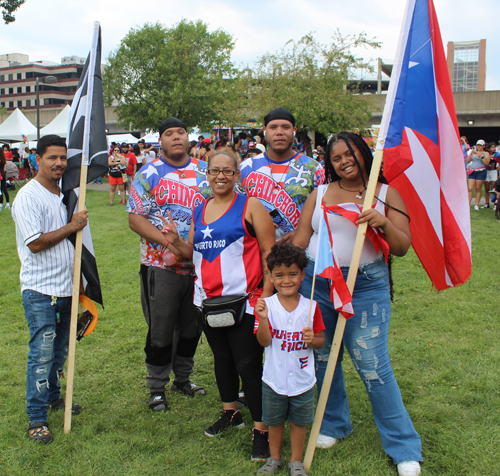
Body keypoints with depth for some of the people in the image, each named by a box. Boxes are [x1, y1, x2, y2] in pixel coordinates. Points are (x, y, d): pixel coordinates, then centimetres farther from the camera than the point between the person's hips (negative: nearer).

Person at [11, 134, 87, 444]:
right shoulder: (29, 197, -13)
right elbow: (35, 243, -20)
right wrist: (71, 227, -13)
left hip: (66, 287, 7)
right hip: (40, 290, -7)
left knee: (60, 349, 17)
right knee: (42, 352, -4)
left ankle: (54, 397, 35)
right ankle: (37, 418, 6)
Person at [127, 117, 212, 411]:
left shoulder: (204, 171, 9)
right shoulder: (149, 174, -3)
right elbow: (136, 219, -9)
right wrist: (168, 242, -21)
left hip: (200, 264, 4)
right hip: (162, 265, -4)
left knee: (192, 326, 16)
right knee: (161, 330, 6)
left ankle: (183, 378, 35)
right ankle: (157, 387, 23)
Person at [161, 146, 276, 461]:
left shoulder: (250, 207, -5)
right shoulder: (199, 211, 13)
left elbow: (269, 252, -7)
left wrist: (267, 296, -14)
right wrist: (176, 242, -1)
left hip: (244, 300, -6)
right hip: (209, 300, 6)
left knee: (248, 364, -4)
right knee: (221, 357, 19)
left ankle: (262, 430, 8)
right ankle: (231, 413, 38)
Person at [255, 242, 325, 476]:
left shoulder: (310, 306, -8)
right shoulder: (267, 305, -11)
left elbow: (321, 340, 0)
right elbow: (264, 341, -17)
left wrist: (312, 339, -22)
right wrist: (263, 319, -32)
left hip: (302, 380, 0)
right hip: (274, 378, 0)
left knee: (298, 422, 14)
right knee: (274, 421, 17)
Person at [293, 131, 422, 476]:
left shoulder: (386, 194, 4)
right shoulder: (320, 194, 9)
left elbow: (403, 248, 0)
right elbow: (299, 242, 9)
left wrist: (384, 224, -19)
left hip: (366, 287, -3)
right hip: (317, 283, 3)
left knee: (373, 366, -4)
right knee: (322, 358, 12)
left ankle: (405, 448, 11)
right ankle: (334, 425, 35)